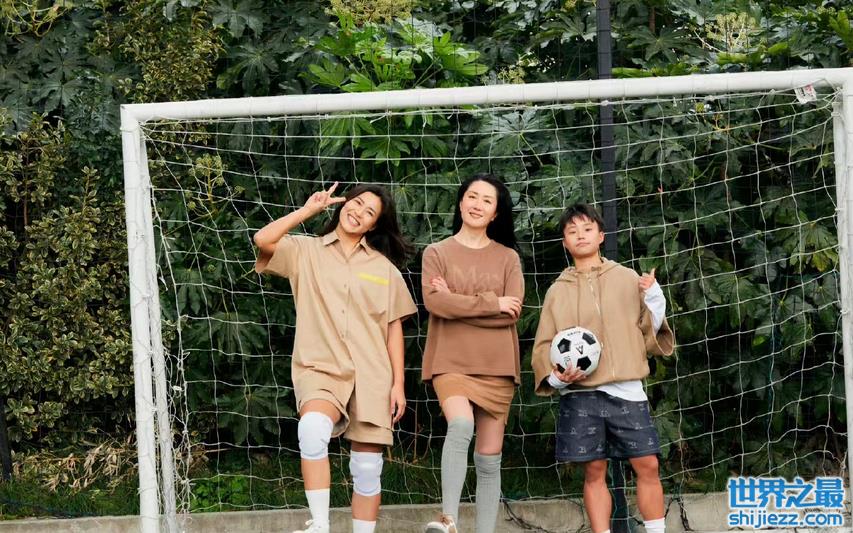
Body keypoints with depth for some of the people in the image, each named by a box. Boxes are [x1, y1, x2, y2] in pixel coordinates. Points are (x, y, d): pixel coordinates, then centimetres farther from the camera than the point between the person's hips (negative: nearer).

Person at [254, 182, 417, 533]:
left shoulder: (384, 267, 12)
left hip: (372, 377, 3)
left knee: (367, 470, 2)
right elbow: (263, 240, -10)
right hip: (321, 370, -3)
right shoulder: (305, 251, 8)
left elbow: (394, 328, 12)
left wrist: (398, 384, 4)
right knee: (313, 428, -34)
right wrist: (309, 209, 2)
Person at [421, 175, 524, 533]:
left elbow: (512, 312, -3)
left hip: (496, 366, 3)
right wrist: (491, 304, -9)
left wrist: (458, 303, -8)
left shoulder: (508, 258, 11)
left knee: (489, 460, 3)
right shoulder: (437, 253, 7)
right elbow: (434, 302, -10)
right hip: (451, 362, -3)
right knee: (461, 425, -31)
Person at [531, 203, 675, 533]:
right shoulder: (558, 290, 9)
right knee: (594, 471, 1)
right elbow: (544, 344, 10)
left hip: (626, 389, 0)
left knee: (647, 465, -4)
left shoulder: (627, 278, 8)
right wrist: (555, 376, -8)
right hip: (581, 394, 0)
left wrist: (654, 302, -8)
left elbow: (648, 332, 10)